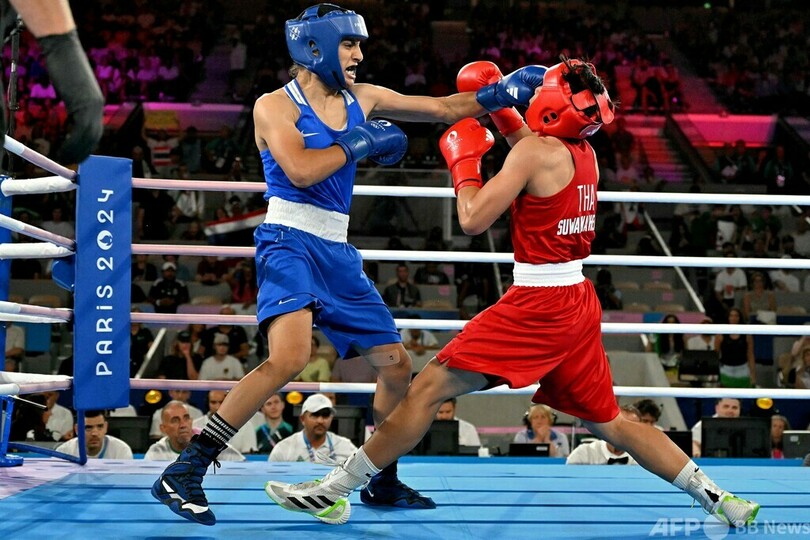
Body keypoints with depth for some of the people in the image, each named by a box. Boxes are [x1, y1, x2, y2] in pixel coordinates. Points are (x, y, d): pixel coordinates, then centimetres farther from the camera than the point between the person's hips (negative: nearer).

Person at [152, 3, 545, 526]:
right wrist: (360, 143, -10)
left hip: (337, 253, 8)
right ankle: (184, 472, -24)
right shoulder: (275, 106, -5)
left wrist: (501, 92, 6)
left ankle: (383, 483, 28)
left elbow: (441, 108, 16)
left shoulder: (361, 99, 13)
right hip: (290, 242, -8)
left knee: (397, 364, 10)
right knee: (290, 357, -30)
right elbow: (300, 170, -22)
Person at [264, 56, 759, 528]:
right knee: (608, 422, 18)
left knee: (428, 388, -6)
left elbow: (474, 220, -13)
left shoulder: (536, 151, -13)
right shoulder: (584, 153, 9)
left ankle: (333, 491, -3)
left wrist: (464, 161, 1)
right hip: (579, 301, 8)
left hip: (538, 305, -8)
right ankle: (718, 498, 18)